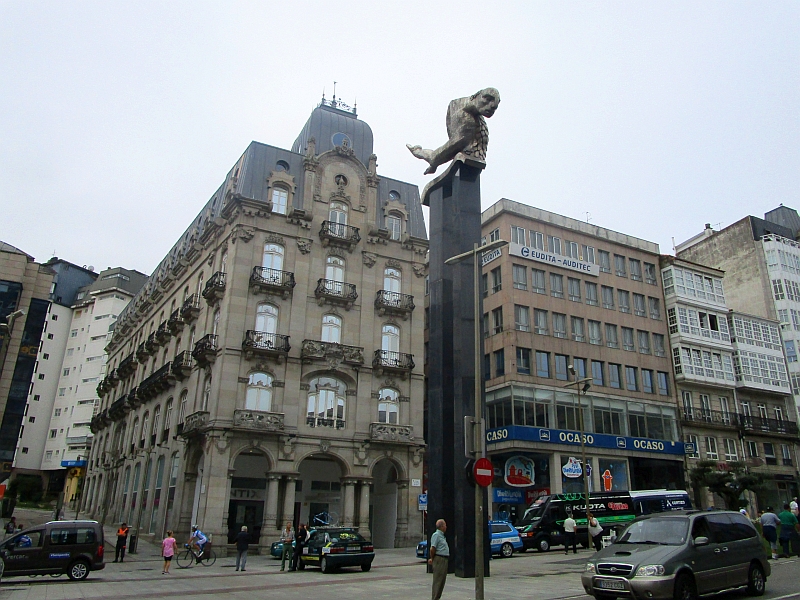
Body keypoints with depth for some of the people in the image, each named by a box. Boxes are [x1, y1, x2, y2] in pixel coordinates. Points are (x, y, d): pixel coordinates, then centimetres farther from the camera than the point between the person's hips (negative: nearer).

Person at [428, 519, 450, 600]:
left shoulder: (442, 535, 18)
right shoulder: (436, 535, -15)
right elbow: (433, 548, -19)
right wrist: (432, 558, -7)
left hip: (444, 560, 10)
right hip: (439, 560, -10)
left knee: (442, 580, 13)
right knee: (438, 580, -6)